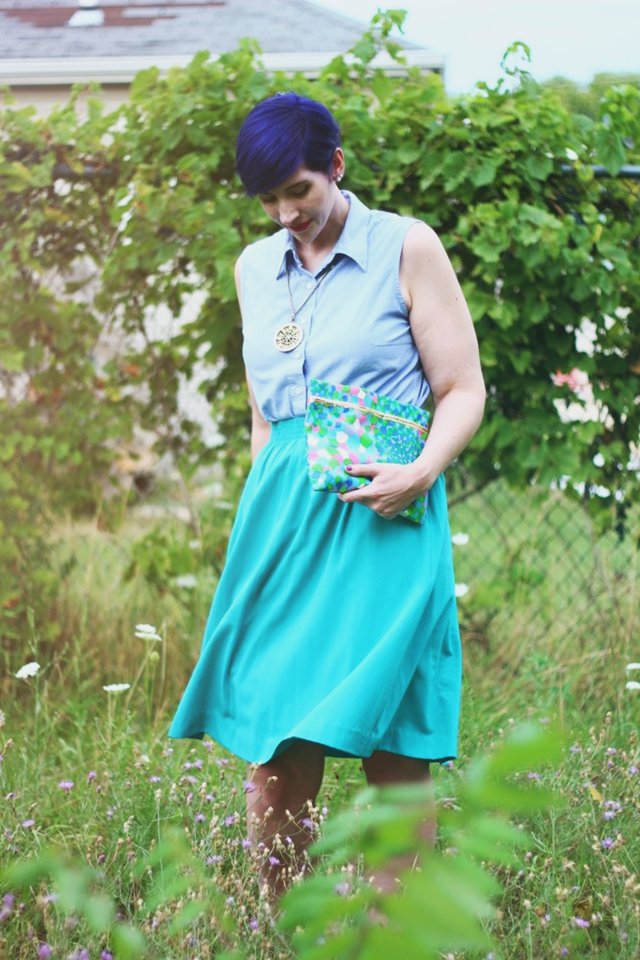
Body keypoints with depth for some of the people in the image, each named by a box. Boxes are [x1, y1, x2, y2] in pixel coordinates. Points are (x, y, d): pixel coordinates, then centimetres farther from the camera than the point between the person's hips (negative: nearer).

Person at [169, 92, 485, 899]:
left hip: (381, 520, -4)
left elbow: (464, 390, -1)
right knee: (272, 748, -1)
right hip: (283, 518, 4)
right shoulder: (254, 268, 16)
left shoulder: (406, 248, 1)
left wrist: (423, 470, -17)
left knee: (392, 754, -5)